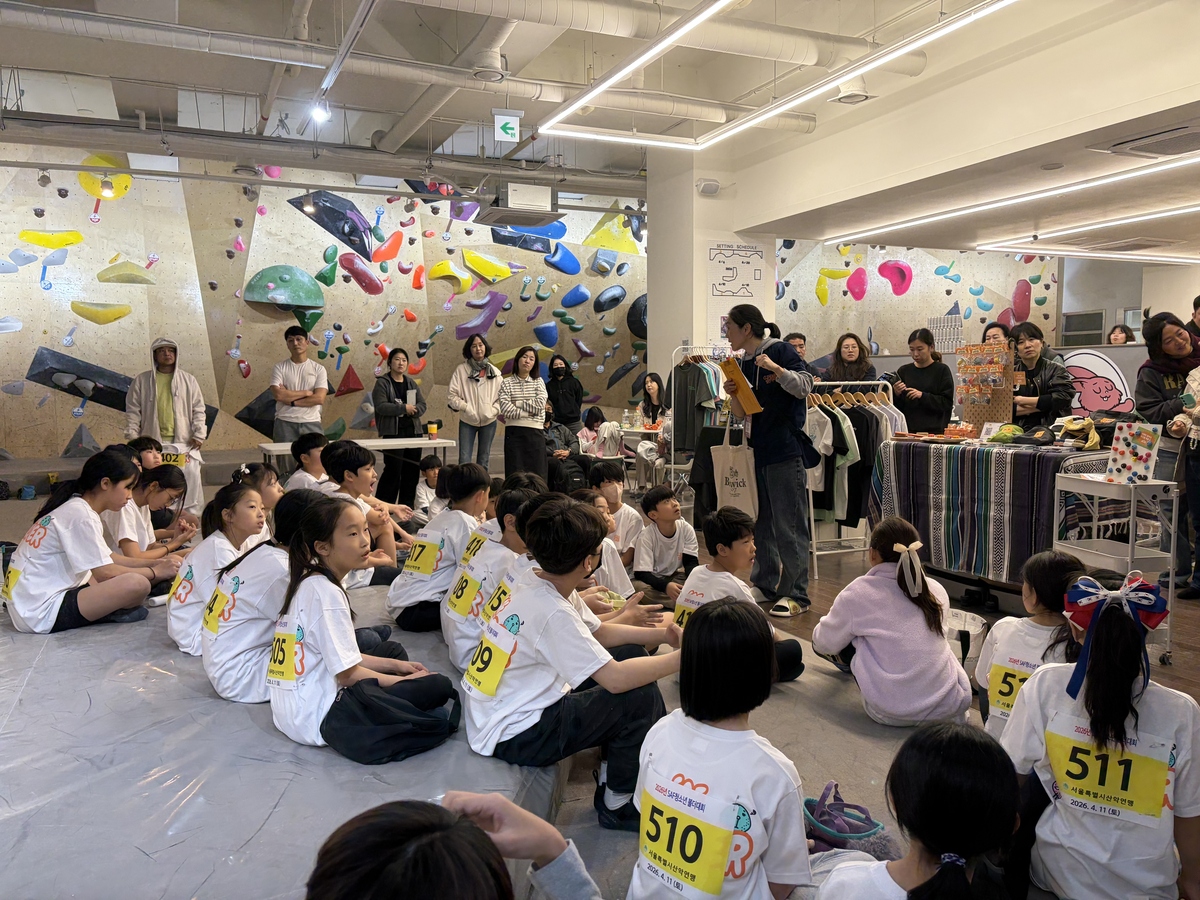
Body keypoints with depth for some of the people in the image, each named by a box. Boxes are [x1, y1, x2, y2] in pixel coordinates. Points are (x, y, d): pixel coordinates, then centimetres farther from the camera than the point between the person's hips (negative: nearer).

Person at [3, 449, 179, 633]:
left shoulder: (74, 508, 11)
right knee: (137, 584, -24)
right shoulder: (80, 515, -17)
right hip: (41, 614, -10)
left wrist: (154, 563, 7)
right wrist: (156, 572, -8)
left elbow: (107, 558, 15)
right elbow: (105, 573, -20)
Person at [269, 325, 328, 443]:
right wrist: (306, 392, -6)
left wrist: (290, 400, -7)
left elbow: (319, 398, -6)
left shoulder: (318, 369, 6)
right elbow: (278, 394, -9)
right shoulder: (280, 368, 5)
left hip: (311, 423, 1)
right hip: (285, 423, -1)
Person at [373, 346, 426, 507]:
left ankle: (407, 506, 15)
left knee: (412, 470, 6)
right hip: (393, 432, -6)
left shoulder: (412, 384, 15)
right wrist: (404, 408, -15)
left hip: (414, 431, 6)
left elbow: (422, 405, 8)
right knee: (393, 470, -8)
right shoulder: (382, 383, -1)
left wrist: (413, 410, -13)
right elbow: (381, 406, -14)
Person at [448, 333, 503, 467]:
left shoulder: (495, 372, 5)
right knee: (464, 460, -8)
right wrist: (465, 407, -13)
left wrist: (495, 410, -8)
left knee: (484, 460, 10)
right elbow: (451, 394, -4)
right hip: (467, 421, -2)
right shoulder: (461, 370, -2)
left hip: (489, 421, 2)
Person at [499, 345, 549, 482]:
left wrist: (517, 403, -5)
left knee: (537, 475, 0)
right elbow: (505, 409, -9)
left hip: (535, 432, 2)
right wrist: (530, 411, -8)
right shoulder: (506, 383, 5)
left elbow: (540, 405, -5)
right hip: (513, 432, -1)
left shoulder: (539, 382, 11)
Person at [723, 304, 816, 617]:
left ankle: (796, 594, 1)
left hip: (785, 452, -8)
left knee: (789, 526, -5)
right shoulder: (746, 363, 16)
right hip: (758, 451, 8)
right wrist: (733, 394, -2)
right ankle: (765, 584, 24)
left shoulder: (780, 351, -6)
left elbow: (803, 387, -16)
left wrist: (775, 368, -28)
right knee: (761, 523, 14)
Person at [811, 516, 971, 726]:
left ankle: (846, 661, 49)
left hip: (891, 714, -3)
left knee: (845, 639, 21)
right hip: (951, 706, 4)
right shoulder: (937, 590, 5)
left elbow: (825, 644, 7)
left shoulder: (859, 593, -6)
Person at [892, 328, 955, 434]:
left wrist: (922, 396, -15)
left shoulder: (942, 370, 3)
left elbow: (947, 403, -4)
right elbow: (896, 407, 12)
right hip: (908, 430, 2)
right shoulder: (903, 371, 10)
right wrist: (896, 395, -9)